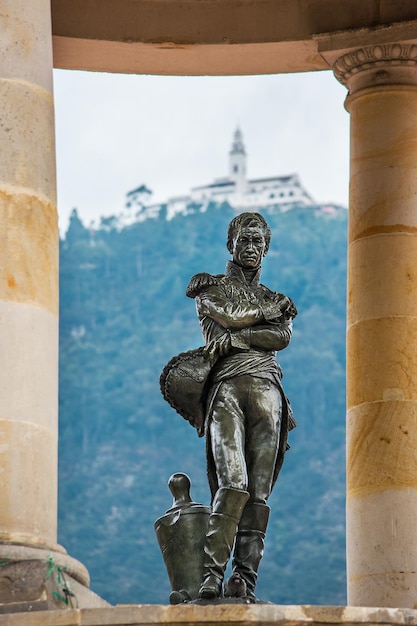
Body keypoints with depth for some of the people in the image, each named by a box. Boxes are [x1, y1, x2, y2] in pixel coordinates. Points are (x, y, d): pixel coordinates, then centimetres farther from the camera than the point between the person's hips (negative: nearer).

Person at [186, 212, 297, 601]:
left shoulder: (275, 300, 27)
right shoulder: (210, 288, 18)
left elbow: (283, 337, 6)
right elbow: (231, 315, -3)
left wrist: (235, 338, -5)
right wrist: (271, 309, 10)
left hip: (267, 392, 4)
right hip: (227, 389, -4)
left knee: (259, 492, -7)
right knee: (233, 484, -21)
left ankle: (246, 580, -11)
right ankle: (212, 574, -24)